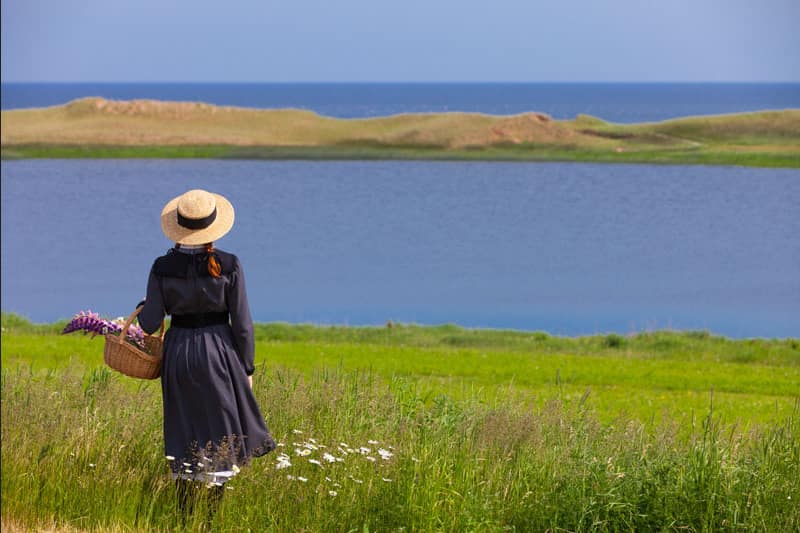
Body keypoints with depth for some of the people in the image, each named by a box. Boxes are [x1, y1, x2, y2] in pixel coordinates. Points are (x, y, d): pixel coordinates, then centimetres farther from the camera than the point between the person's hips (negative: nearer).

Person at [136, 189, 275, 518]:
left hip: (178, 354, 2)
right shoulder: (229, 266, -11)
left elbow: (149, 324, -4)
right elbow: (242, 324, -7)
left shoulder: (162, 267, -7)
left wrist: (143, 308, 19)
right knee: (220, 435, 8)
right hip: (219, 352, -2)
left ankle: (186, 513, 19)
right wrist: (247, 367, 4)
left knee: (184, 434, 14)